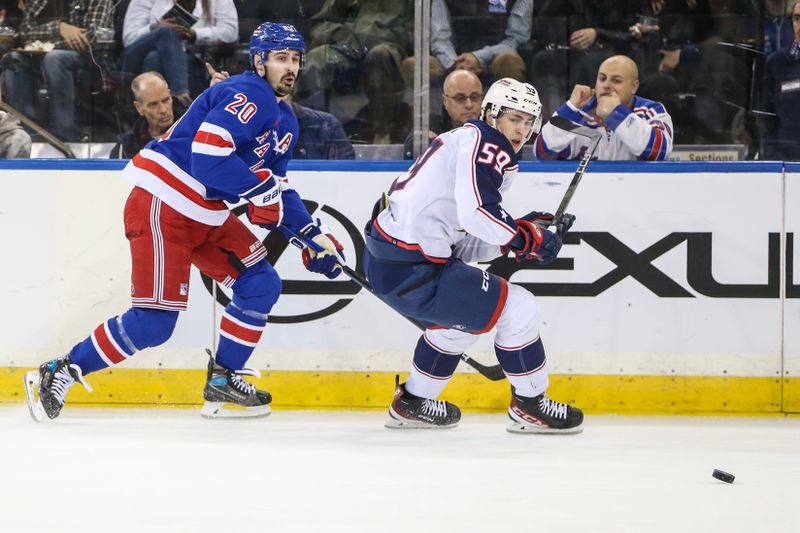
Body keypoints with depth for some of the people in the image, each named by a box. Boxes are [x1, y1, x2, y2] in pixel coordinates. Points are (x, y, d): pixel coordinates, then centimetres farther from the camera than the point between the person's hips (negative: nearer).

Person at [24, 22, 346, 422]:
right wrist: (261, 185, -20)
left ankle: (223, 381, 15)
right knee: (154, 321, -13)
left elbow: (276, 193, 22)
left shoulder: (284, 122, 17)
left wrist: (312, 235, 12)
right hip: (160, 208, -10)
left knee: (260, 284, 6)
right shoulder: (248, 96, -16)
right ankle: (59, 374, -3)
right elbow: (208, 156, -27)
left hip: (205, 216, 10)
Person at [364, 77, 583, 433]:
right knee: (519, 308, -4)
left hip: (382, 263, 11)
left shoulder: (460, 140, 22)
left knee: (459, 316, 34)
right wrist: (527, 238, -10)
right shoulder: (485, 141, -8)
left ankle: (412, 403, 42)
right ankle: (530, 405, 9)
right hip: (414, 270, -11)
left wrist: (522, 229, 10)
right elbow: (477, 212, -24)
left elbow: (465, 245, 18)